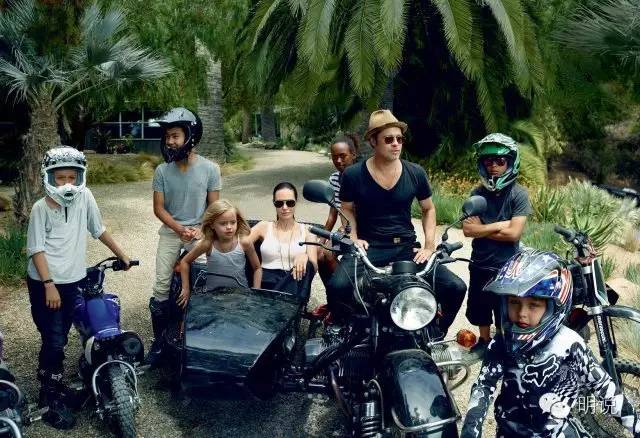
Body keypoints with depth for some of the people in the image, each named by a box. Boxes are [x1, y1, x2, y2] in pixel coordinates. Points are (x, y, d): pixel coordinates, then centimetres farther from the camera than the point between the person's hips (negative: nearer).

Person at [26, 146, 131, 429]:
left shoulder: (84, 198, 0)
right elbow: (36, 249, -11)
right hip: (44, 282, -4)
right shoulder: (41, 208, -10)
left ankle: (49, 382, 33)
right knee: (54, 341, -4)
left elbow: (99, 230, 11)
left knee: (61, 337, 13)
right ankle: (51, 399, 11)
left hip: (72, 280, 4)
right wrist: (49, 285, -18)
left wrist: (121, 255, 17)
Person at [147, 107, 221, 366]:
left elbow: (213, 206, 0)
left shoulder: (209, 169, -6)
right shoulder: (162, 171, -3)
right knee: (161, 288, -3)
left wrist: (200, 230, -14)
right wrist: (180, 229, -13)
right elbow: (158, 208, 0)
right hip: (170, 232, 1)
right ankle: (159, 340, 9)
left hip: (199, 233, -1)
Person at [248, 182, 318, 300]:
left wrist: (305, 257, -23)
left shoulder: (307, 231, 13)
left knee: (304, 266, -33)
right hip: (267, 282, -1)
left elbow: (314, 268, 1)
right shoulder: (264, 227, 16)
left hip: (294, 283, 2)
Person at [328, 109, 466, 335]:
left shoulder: (415, 173, 3)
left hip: (407, 247, 3)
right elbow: (347, 209, 12)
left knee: (456, 288, -15)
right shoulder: (353, 174, -2)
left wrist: (429, 246, 4)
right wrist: (353, 238, -5)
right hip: (368, 247, -2)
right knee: (337, 286, -32)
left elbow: (428, 209, 16)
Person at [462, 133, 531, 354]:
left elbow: (513, 233, -19)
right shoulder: (477, 193, -2)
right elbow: (467, 229, -11)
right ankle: (484, 341, 42)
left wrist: (481, 228, -12)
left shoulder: (518, 194, -11)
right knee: (479, 310, 20)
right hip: (480, 264, 4)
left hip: (507, 267, -4)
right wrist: (500, 224, -16)